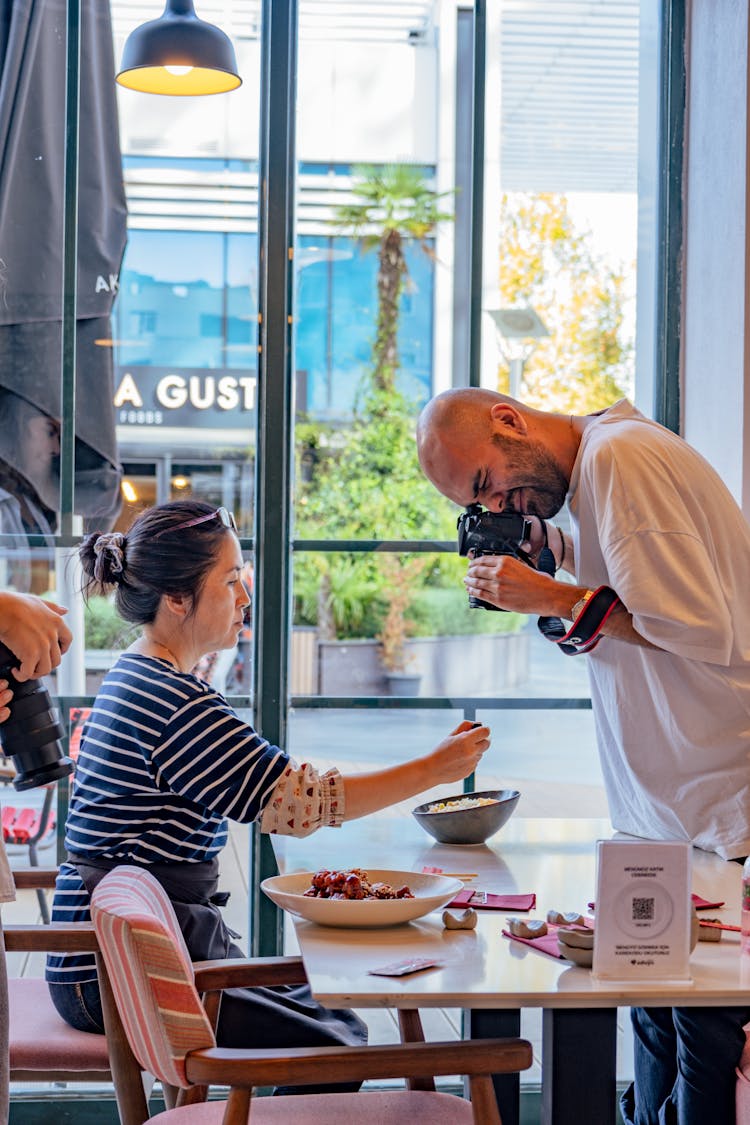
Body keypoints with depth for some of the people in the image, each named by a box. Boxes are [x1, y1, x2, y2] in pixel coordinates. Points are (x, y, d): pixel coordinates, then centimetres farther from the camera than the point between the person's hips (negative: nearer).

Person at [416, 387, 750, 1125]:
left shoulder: (621, 455, -17)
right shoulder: (594, 465, 13)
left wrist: (559, 600, -14)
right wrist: (555, 551, 9)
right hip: (667, 806, 10)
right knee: (657, 1021, 15)